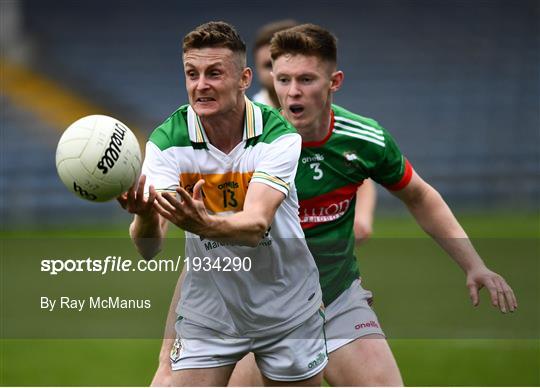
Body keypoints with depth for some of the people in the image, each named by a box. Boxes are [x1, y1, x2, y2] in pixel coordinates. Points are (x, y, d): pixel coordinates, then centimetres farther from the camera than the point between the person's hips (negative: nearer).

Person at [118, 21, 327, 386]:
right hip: (208, 312, 0)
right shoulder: (167, 141, -15)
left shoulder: (279, 134, -18)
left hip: (287, 311, 0)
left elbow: (256, 225, -32)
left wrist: (206, 224, -53)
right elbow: (149, 248, -24)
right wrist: (145, 216, -48)